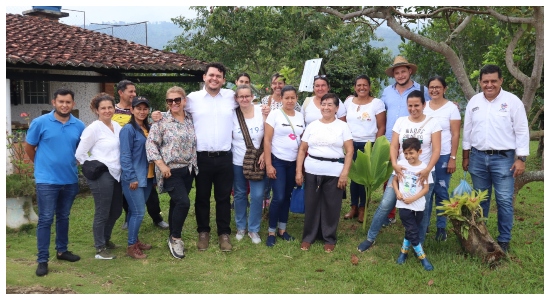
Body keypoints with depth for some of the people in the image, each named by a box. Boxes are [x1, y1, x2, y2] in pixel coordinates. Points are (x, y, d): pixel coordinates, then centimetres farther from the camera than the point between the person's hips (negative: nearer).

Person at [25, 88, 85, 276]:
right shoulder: (40, 123, -8)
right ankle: (42, 259, 8)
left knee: (63, 217, 16)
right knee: (46, 219, 0)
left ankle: (62, 250, 31)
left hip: (70, 180, 4)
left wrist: (70, 164, 12)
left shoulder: (79, 126, 0)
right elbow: (29, 147, 3)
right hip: (47, 180, -3)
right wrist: (42, 165, 11)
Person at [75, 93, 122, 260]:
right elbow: (79, 154, -10)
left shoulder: (117, 126, 8)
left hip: (116, 175, 7)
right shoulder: (94, 128, -11)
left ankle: (105, 239, 38)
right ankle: (100, 249, 16)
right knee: (102, 213, 2)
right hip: (101, 176, -7)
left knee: (116, 211, 17)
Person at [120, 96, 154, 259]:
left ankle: (135, 240, 26)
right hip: (133, 178, -7)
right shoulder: (128, 129, -10)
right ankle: (131, 247, 6)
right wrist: (132, 178, -17)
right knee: (138, 212, -5)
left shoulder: (147, 128, 12)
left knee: (135, 211, 16)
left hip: (147, 177, 7)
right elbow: (125, 156, -14)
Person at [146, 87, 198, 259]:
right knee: (183, 202, -15)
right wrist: (161, 165, -18)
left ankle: (173, 238, 27)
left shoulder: (190, 120, 7)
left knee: (177, 203, 13)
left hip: (188, 169, 5)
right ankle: (175, 238, 4)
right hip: (171, 170, -5)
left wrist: (194, 163, 9)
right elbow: (151, 143, -11)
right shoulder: (161, 122, -9)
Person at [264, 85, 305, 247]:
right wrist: (268, 165, -14)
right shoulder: (274, 114, -7)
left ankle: (282, 229, 23)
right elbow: (267, 140, -9)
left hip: (294, 162, 4)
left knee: (287, 197, 11)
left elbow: (303, 140, 11)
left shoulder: (300, 116, 7)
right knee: (278, 197, -8)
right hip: (278, 161, -4)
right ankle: (271, 232, 6)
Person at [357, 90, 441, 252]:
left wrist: (427, 170, -21)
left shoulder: (432, 123, -1)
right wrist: (394, 164, -16)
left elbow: (436, 150, -6)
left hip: (423, 173, -1)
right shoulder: (401, 121, 5)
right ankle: (370, 238, 11)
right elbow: (393, 146, 2)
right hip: (401, 171, 2)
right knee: (385, 204, -2)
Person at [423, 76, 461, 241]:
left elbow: (455, 135, -4)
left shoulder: (451, 107, -2)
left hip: (443, 156, -2)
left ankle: (441, 227, 14)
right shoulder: (423, 106, 7)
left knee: (441, 192, 3)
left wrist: (453, 158, -9)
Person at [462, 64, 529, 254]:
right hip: (478, 157, 3)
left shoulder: (512, 101, -6)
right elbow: (467, 130, 10)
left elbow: (522, 132, -5)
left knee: (504, 201, 0)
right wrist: (465, 156, 10)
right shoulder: (474, 101, 5)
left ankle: (504, 240, 12)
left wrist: (521, 159, -9)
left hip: (503, 158, -3)